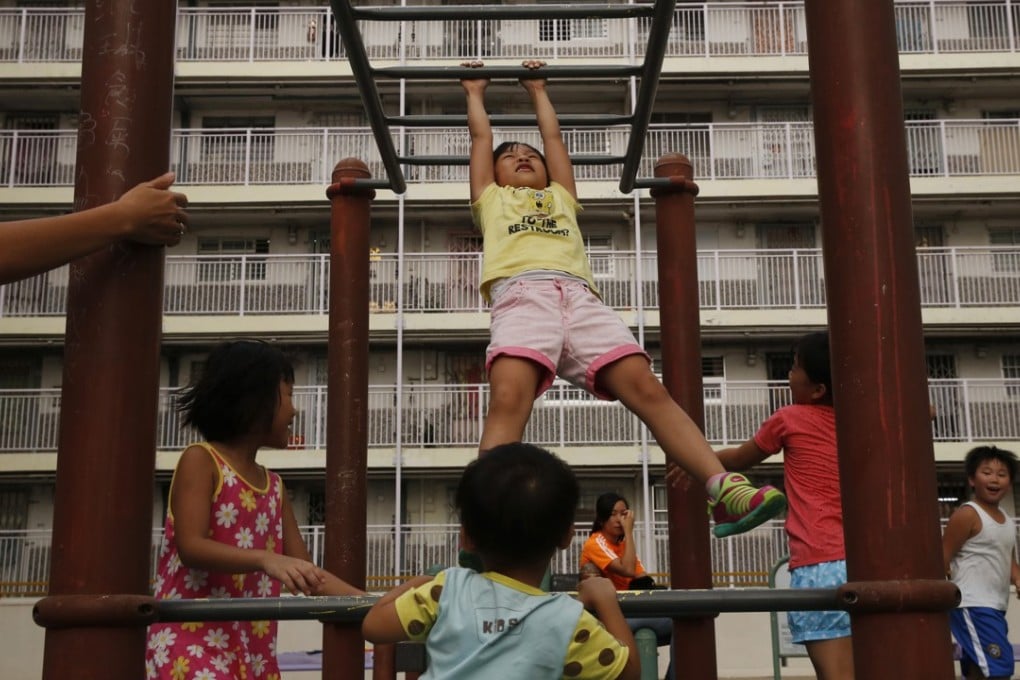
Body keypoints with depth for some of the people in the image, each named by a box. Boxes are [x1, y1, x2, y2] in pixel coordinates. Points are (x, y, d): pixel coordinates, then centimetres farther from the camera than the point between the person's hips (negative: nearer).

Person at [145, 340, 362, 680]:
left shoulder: (274, 486, 16)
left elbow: (307, 573, 14)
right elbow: (191, 547, -17)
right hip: (191, 644, -7)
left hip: (252, 651, 8)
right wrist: (267, 559, -32)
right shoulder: (200, 460, -4)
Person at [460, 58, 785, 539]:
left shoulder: (560, 197, 40)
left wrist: (538, 91, 62)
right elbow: (480, 134, 42)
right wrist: (475, 93, 57)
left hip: (580, 297, 3)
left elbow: (552, 135, 49)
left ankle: (724, 491, -32)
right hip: (520, 296, -2)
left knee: (647, 390, -19)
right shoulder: (491, 198, 35)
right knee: (509, 400, -30)